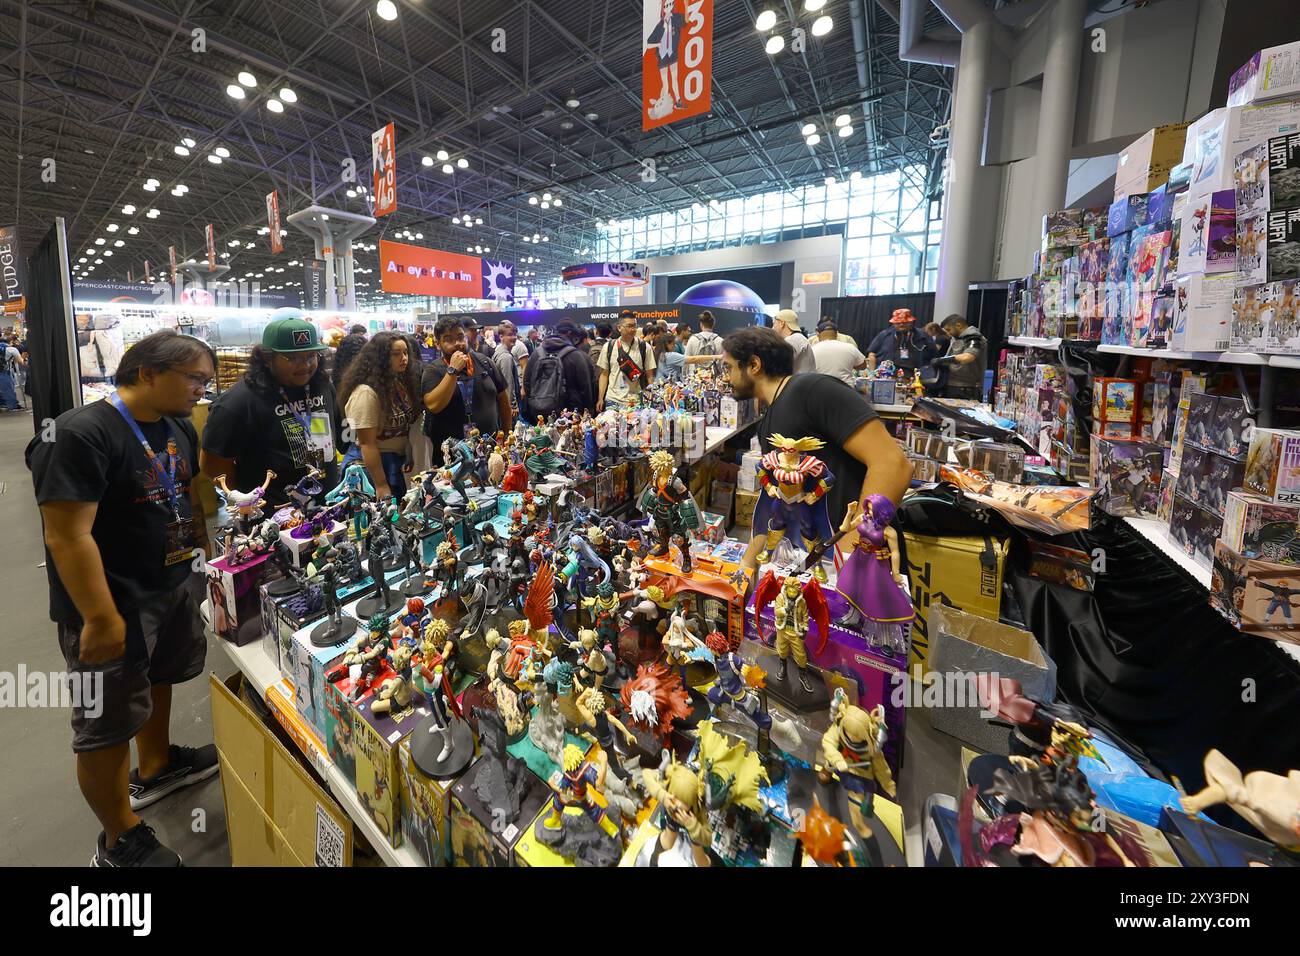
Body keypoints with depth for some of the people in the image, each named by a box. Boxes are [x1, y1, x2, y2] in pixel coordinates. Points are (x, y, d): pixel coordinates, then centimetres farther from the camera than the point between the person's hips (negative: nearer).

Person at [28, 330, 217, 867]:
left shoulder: (179, 427, 4)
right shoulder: (82, 434, -23)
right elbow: (68, 535, -26)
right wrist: (101, 618, -26)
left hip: (174, 586, 9)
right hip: (114, 606, -8)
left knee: (159, 678, 26)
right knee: (108, 723, 6)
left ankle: (155, 767, 49)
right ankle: (119, 842, 23)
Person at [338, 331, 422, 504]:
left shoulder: (400, 383, 5)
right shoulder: (366, 392, -21)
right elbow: (367, 444, -22)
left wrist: (408, 457, 2)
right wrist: (381, 486, -23)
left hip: (395, 463, 8)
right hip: (369, 463, -8)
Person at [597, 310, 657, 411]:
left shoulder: (644, 347, 1)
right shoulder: (609, 346, 4)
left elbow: (649, 376, 3)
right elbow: (604, 374, 9)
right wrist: (600, 399, 3)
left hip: (637, 402, -1)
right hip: (612, 400, 1)